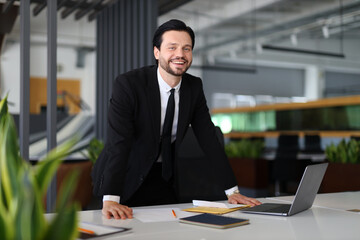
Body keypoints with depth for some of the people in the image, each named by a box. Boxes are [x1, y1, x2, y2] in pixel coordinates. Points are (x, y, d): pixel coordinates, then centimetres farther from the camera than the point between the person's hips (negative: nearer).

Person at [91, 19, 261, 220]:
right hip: (127, 179, -4)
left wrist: (232, 191, -11)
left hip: (164, 180, 4)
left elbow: (209, 139, -5)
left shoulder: (194, 87, -6)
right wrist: (110, 200, -41)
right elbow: (118, 143, -31)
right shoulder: (128, 84, -22)